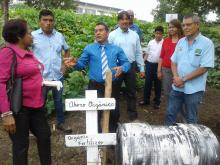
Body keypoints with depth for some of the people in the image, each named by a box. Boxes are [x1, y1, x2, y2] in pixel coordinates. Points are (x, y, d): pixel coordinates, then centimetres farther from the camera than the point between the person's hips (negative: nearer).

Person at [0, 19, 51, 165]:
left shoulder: (29, 53, 9)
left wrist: (42, 81, 11)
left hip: (36, 104, 8)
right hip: (19, 107, -8)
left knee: (45, 136, 18)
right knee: (21, 145, 7)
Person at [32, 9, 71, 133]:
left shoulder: (59, 36, 4)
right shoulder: (33, 35, -7)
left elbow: (67, 50, 20)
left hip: (58, 76, 3)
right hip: (41, 77, -3)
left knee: (58, 101, 18)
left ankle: (60, 123, 36)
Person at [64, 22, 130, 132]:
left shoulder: (116, 49, 10)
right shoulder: (89, 48, 6)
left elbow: (126, 63, 6)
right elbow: (81, 64, 1)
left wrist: (122, 68, -18)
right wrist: (74, 64, -22)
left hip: (112, 86, 2)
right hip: (95, 87, -2)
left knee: (114, 113, 16)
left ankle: (112, 134, 43)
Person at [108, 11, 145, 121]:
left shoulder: (134, 35, 6)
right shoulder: (112, 35, -4)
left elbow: (138, 53, 7)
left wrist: (142, 68, 6)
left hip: (131, 66, 3)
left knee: (131, 92, 12)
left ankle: (133, 115, 27)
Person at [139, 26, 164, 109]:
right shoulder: (151, 42, 7)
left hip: (159, 65, -3)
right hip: (149, 64, 3)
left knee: (157, 84, 9)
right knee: (147, 82, 10)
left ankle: (157, 101, 23)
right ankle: (146, 100, 24)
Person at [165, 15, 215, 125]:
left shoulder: (207, 43, -11)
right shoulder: (181, 42, 6)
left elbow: (204, 68, -16)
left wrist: (183, 79, -15)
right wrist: (176, 77, -9)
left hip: (193, 89, -5)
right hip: (177, 86, 5)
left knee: (191, 119, 12)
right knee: (170, 113, 15)